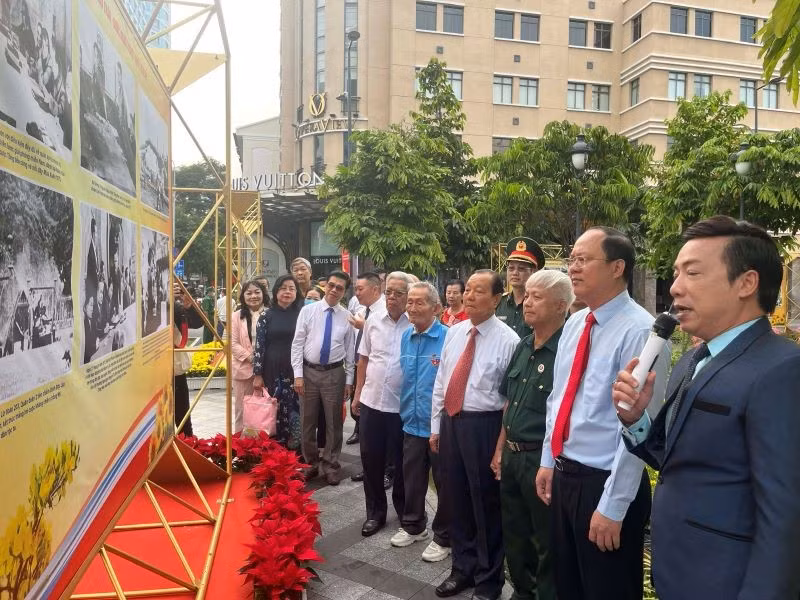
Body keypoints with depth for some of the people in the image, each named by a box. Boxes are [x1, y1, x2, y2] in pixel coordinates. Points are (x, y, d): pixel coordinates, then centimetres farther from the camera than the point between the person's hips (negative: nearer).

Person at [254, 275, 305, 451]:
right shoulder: (266, 316, 2)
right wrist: (258, 375, -3)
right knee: (275, 411, 3)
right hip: (273, 372, 0)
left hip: (296, 372, 1)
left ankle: (296, 452, 15)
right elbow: (259, 346, 1)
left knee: (296, 411, 1)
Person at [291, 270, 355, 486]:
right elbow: (297, 344, -3)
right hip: (309, 372, 0)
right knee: (307, 421, 11)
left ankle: (330, 466, 24)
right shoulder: (308, 310, -2)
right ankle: (311, 463, 29)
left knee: (334, 422, 8)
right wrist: (298, 374, -9)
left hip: (335, 374, 0)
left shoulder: (346, 316, 1)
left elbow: (349, 349, 4)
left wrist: (349, 379, 3)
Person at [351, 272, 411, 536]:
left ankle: (404, 511, 34)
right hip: (372, 401, 4)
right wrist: (357, 393, 11)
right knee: (371, 458, 12)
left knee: (401, 461, 12)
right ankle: (375, 513, 30)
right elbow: (364, 359, 10)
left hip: (402, 405, -3)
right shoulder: (373, 320, 2)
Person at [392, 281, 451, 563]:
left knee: (444, 483, 11)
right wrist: (404, 408, 14)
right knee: (412, 479, 19)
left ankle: (443, 538, 27)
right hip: (412, 422, 6)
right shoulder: (405, 337, 4)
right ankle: (413, 526, 39)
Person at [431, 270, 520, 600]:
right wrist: (435, 427, 10)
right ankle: (462, 568, 39)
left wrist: (502, 442, -11)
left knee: (486, 505, 8)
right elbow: (440, 382, 11)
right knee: (456, 500, 18)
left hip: (483, 426, -6)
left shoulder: (508, 340, -12)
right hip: (450, 422, 6)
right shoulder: (454, 332, 6)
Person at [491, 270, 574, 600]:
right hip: (512, 456, 8)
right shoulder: (523, 347, 7)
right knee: (514, 538, 22)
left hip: (543, 460, -8)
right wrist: (500, 450, 14)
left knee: (547, 545, 11)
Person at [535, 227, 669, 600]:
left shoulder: (639, 332, -20)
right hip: (563, 476, 8)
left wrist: (612, 507, -18)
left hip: (604, 484, -7)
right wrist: (548, 462, 14)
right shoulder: (573, 324, 5)